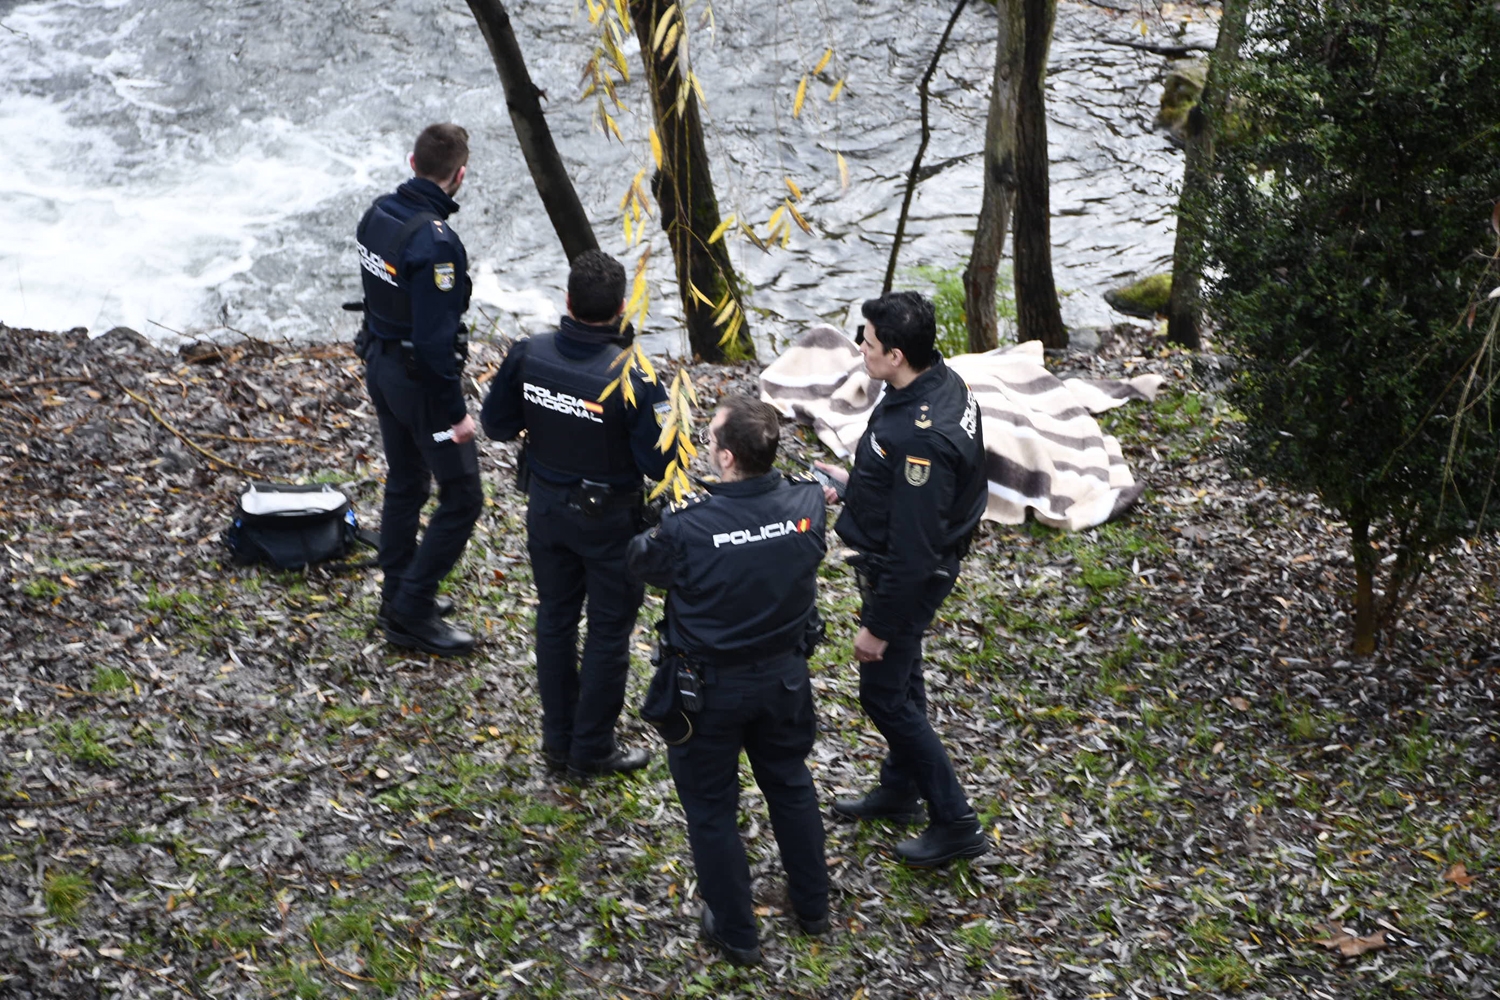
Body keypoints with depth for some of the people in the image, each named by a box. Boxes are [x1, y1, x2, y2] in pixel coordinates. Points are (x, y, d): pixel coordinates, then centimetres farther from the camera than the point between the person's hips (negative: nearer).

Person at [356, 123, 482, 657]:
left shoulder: (378, 214, 0)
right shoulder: (435, 242, -27)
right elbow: (436, 337, -26)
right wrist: (455, 412, -18)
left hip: (380, 365, 9)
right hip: (421, 381, -9)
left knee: (404, 484, 21)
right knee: (461, 496, 3)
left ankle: (399, 599, 32)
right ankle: (412, 612, 7)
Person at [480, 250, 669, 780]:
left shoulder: (527, 356, -14)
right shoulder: (632, 378, -28)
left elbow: (497, 424, -1)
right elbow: (660, 463, -22)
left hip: (546, 507, 5)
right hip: (609, 518, -4)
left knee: (555, 619, 20)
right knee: (608, 632, 13)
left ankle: (558, 740, 33)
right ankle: (591, 750, 24)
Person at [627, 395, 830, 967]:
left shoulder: (687, 528, -30)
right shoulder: (807, 504, -17)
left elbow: (640, 562, -8)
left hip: (711, 688, -4)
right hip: (785, 677, 4)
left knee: (711, 805, 17)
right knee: (791, 783, 26)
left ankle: (735, 932, 32)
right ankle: (812, 903, 44)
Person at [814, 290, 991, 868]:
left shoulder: (921, 437, -36)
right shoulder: (941, 382, -5)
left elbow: (913, 550, -30)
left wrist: (878, 627, -22)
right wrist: (854, 483, 11)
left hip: (906, 579, -10)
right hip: (915, 565, 10)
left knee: (884, 693, 5)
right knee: (901, 679, 24)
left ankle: (954, 824, 16)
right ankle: (899, 792, 45)